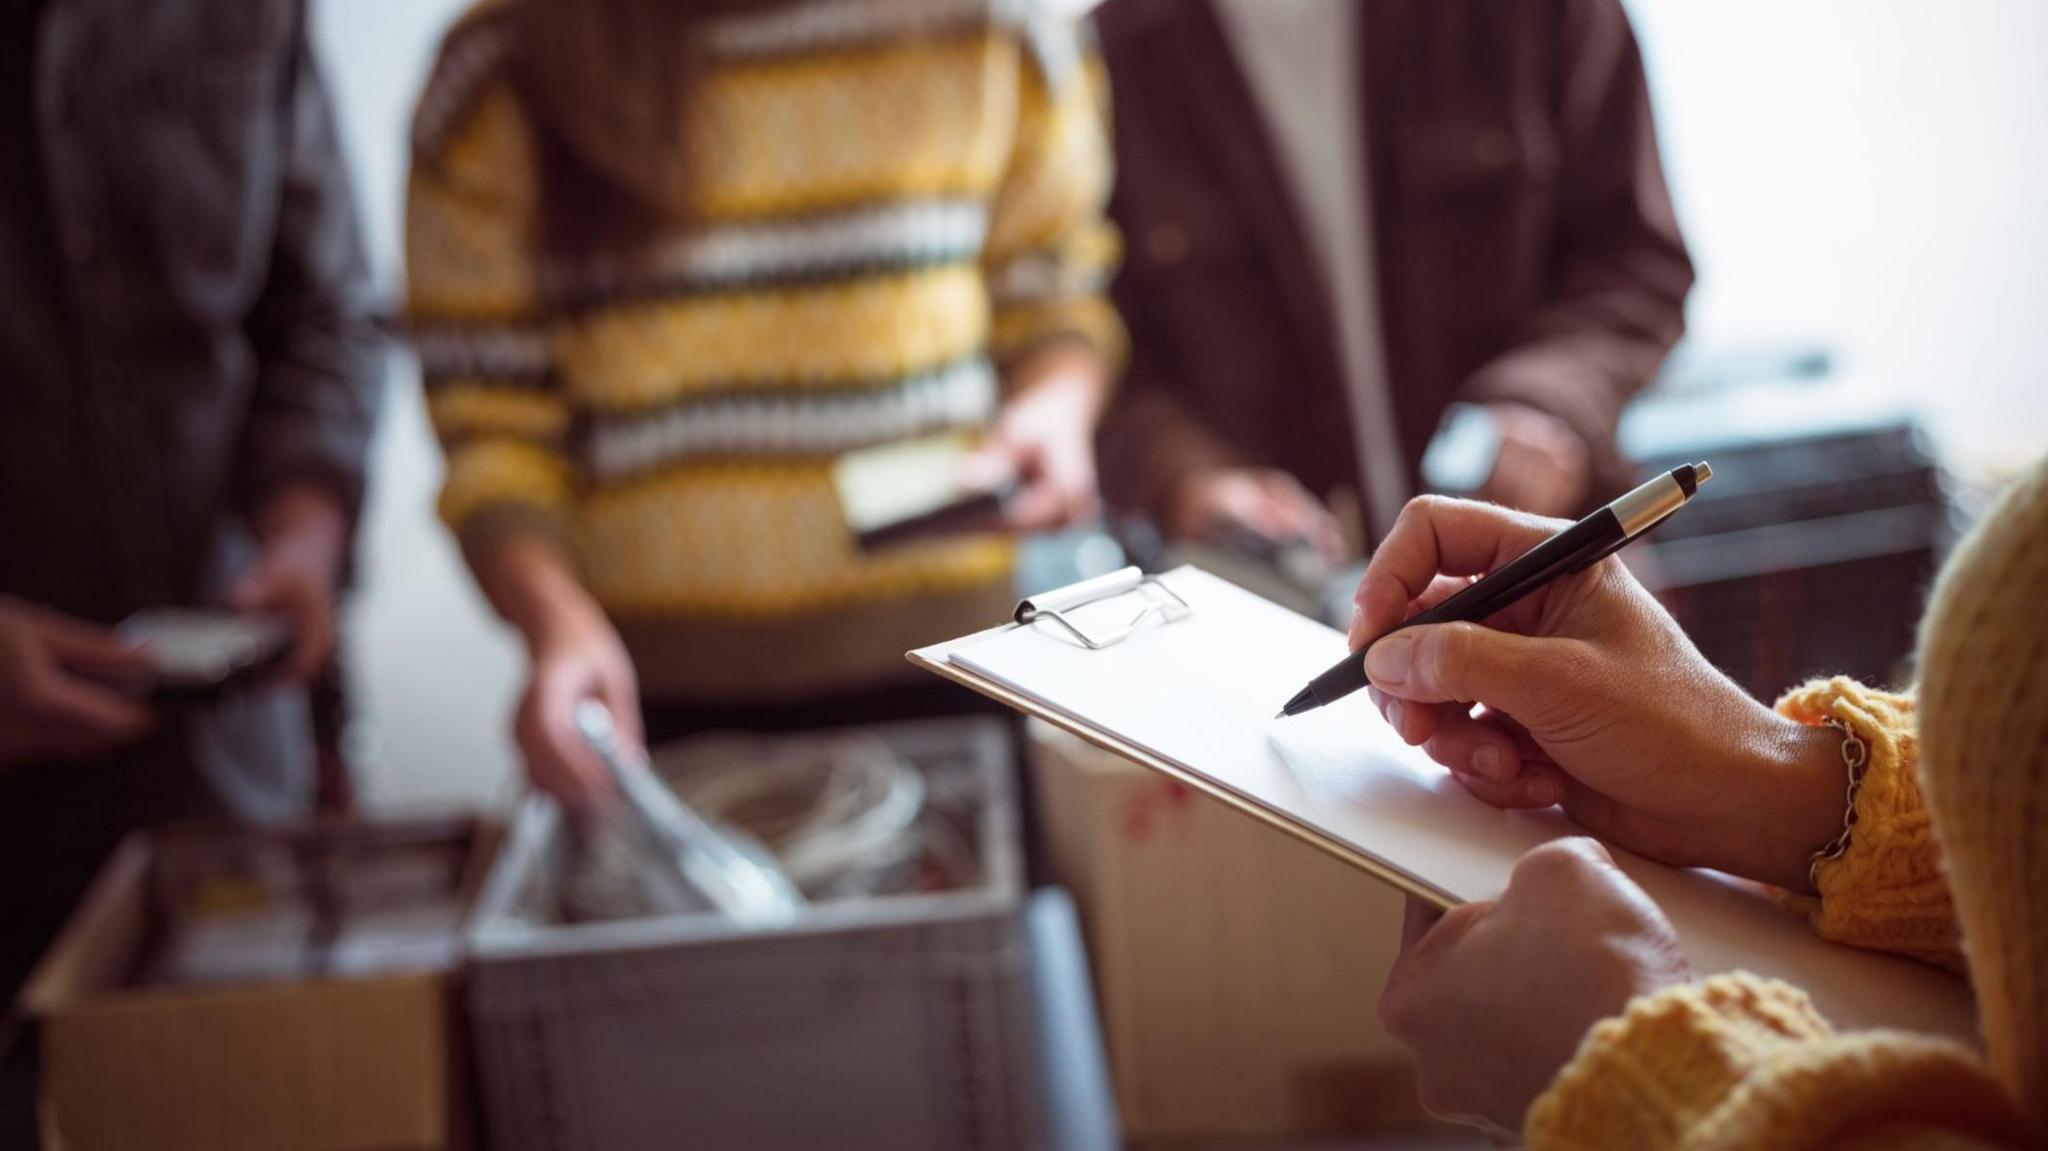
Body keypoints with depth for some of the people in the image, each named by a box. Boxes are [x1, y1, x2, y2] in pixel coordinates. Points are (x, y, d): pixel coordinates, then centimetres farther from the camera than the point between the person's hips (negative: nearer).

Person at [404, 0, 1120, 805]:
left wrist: (1058, 402, -13)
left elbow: (1053, 288, 9)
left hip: (941, 649, 1)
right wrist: (556, 621, -23)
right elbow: (489, 421, -6)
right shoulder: (494, 80, -5)